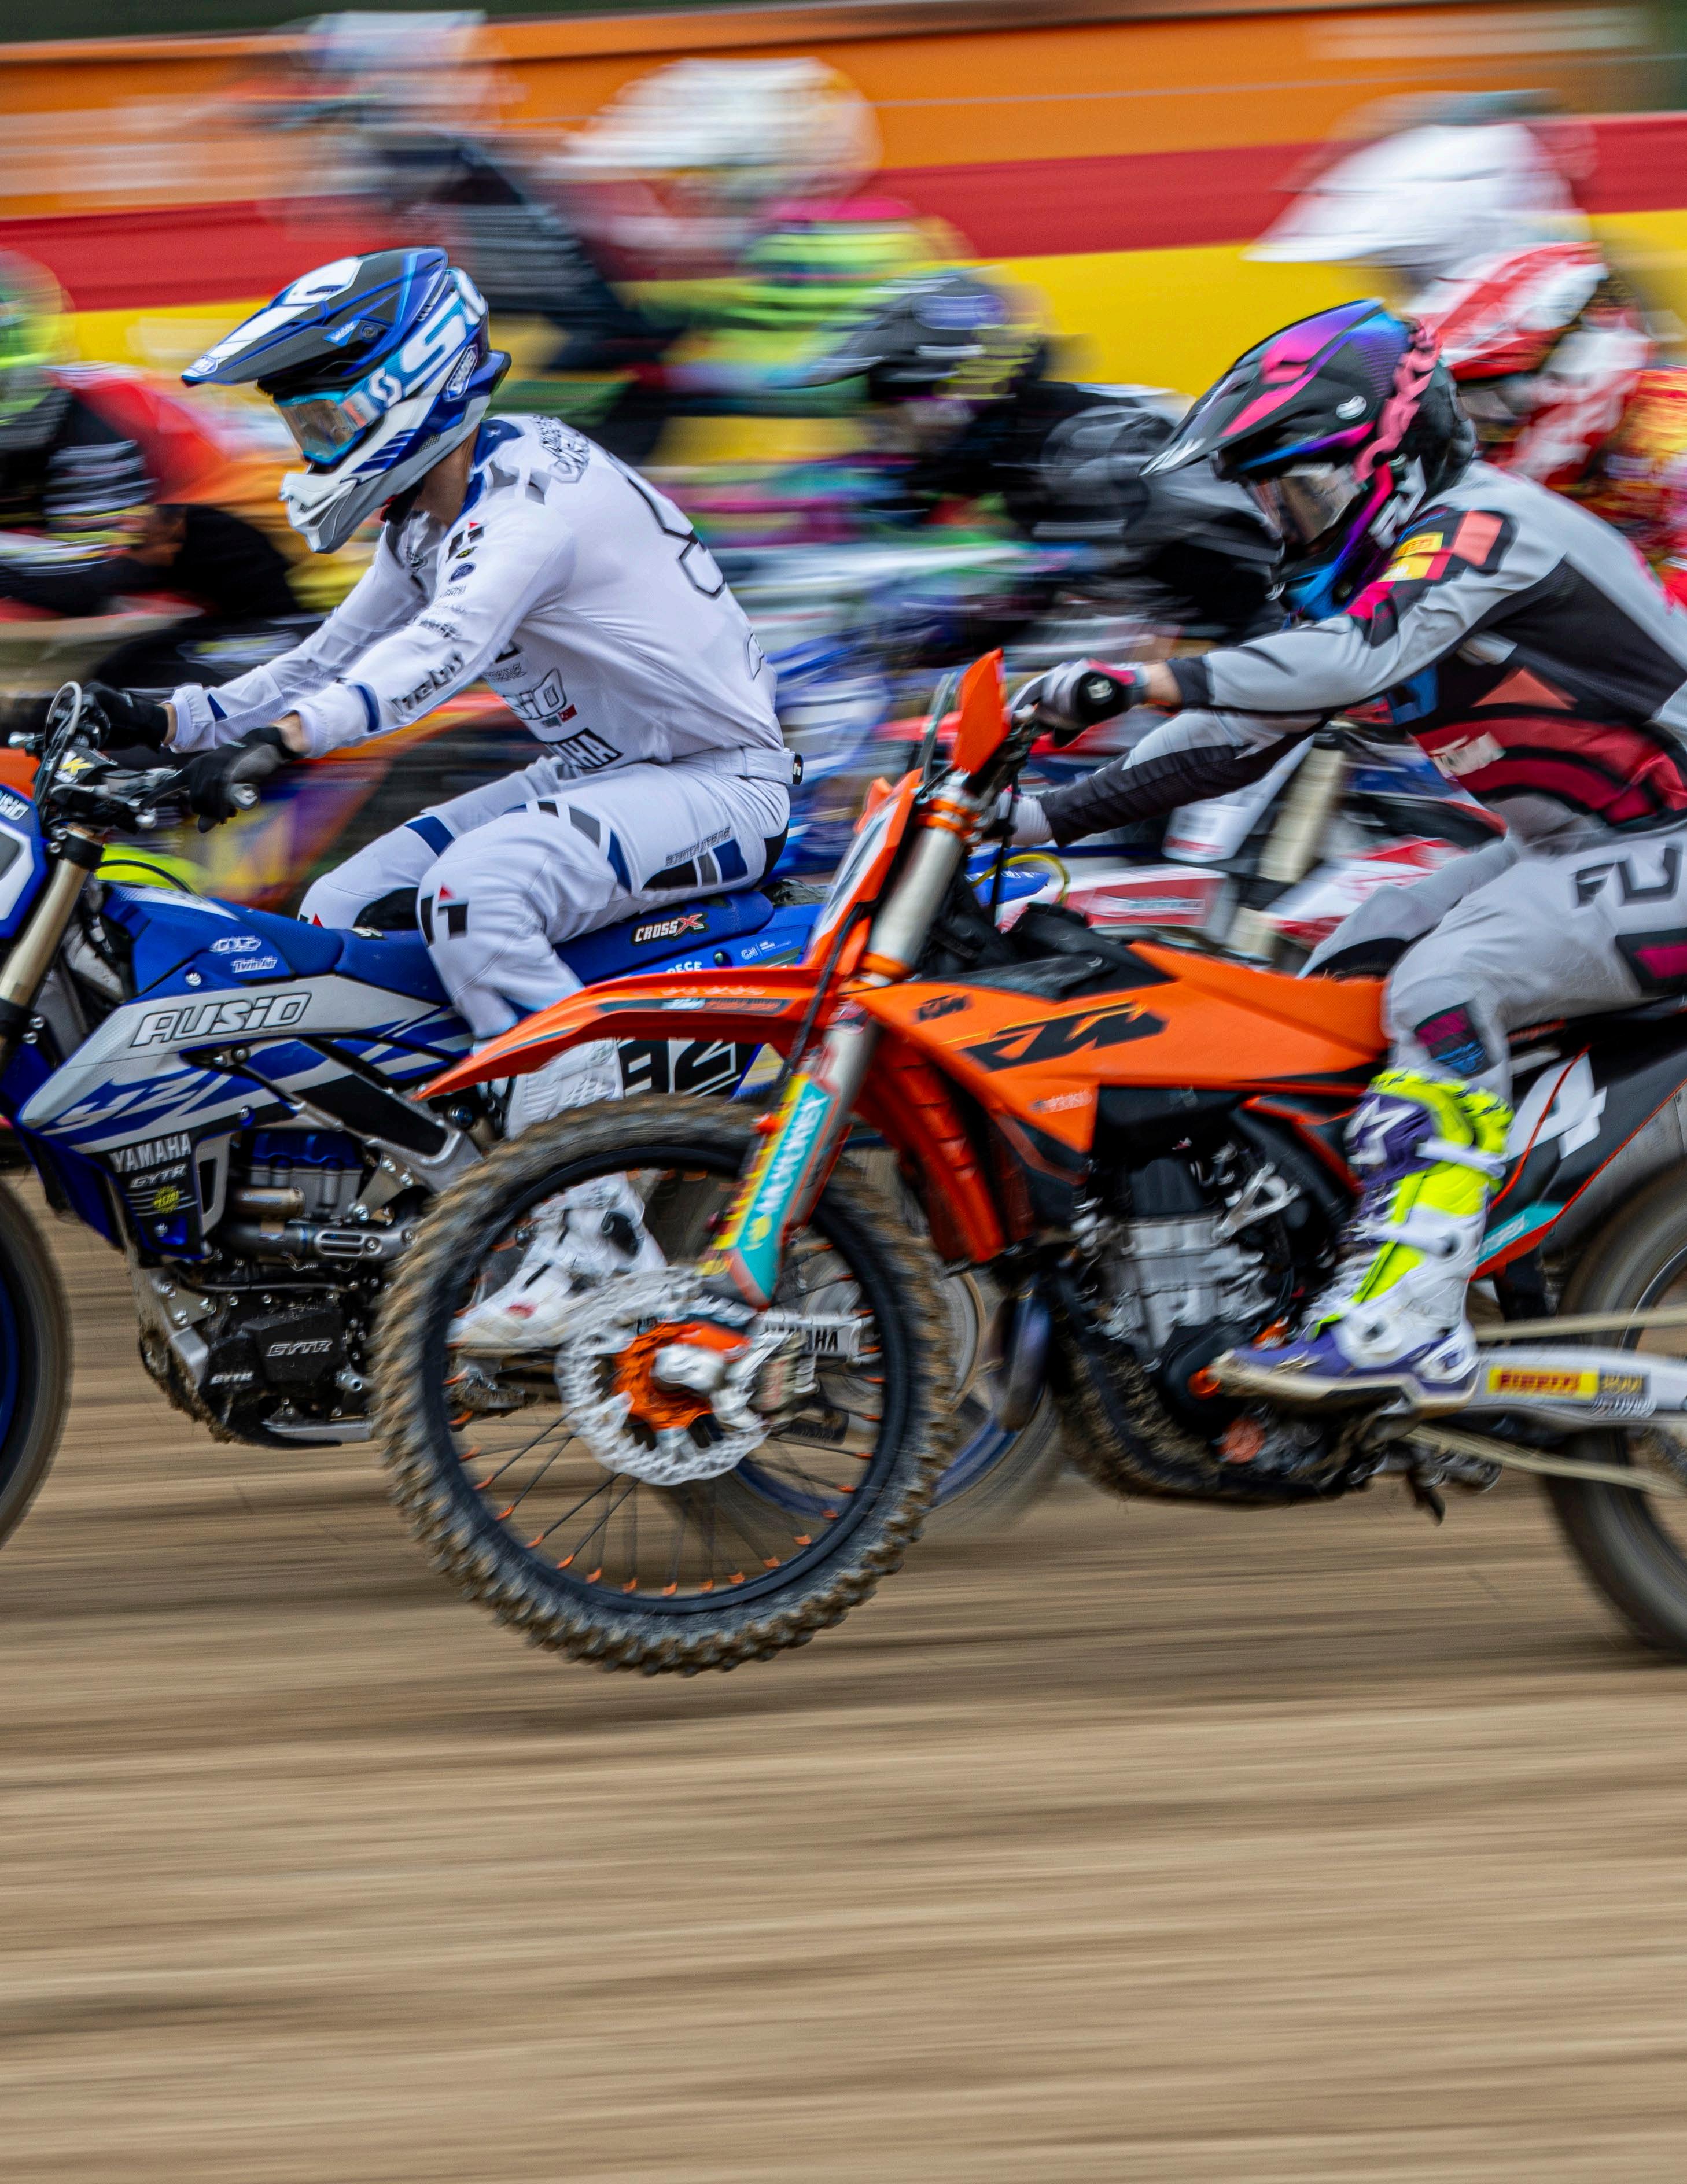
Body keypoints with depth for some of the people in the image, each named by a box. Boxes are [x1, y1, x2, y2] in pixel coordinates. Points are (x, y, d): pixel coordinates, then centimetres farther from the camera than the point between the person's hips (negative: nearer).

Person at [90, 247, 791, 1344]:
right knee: (338, 918, 2)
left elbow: (444, 647, -40)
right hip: (595, 771, 11)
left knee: (473, 893, -33)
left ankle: (599, 1228, -32)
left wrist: (283, 738, -53)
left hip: (717, 783, -11)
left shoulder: (530, 491, -23)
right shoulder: (433, 517, 9)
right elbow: (336, 659, 16)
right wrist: (171, 720, 1)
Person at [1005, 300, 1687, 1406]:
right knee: (1341, 981, 6)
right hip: (1569, 848, 11)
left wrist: (1143, 681, -44)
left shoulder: (1483, 526, -19)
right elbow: (1240, 731, 13)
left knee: (1443, 983, -28)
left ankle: (1408, 1317, -34)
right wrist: (1050, 815, 4)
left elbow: (1363, 659, -36)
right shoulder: (1364, 577, 12)